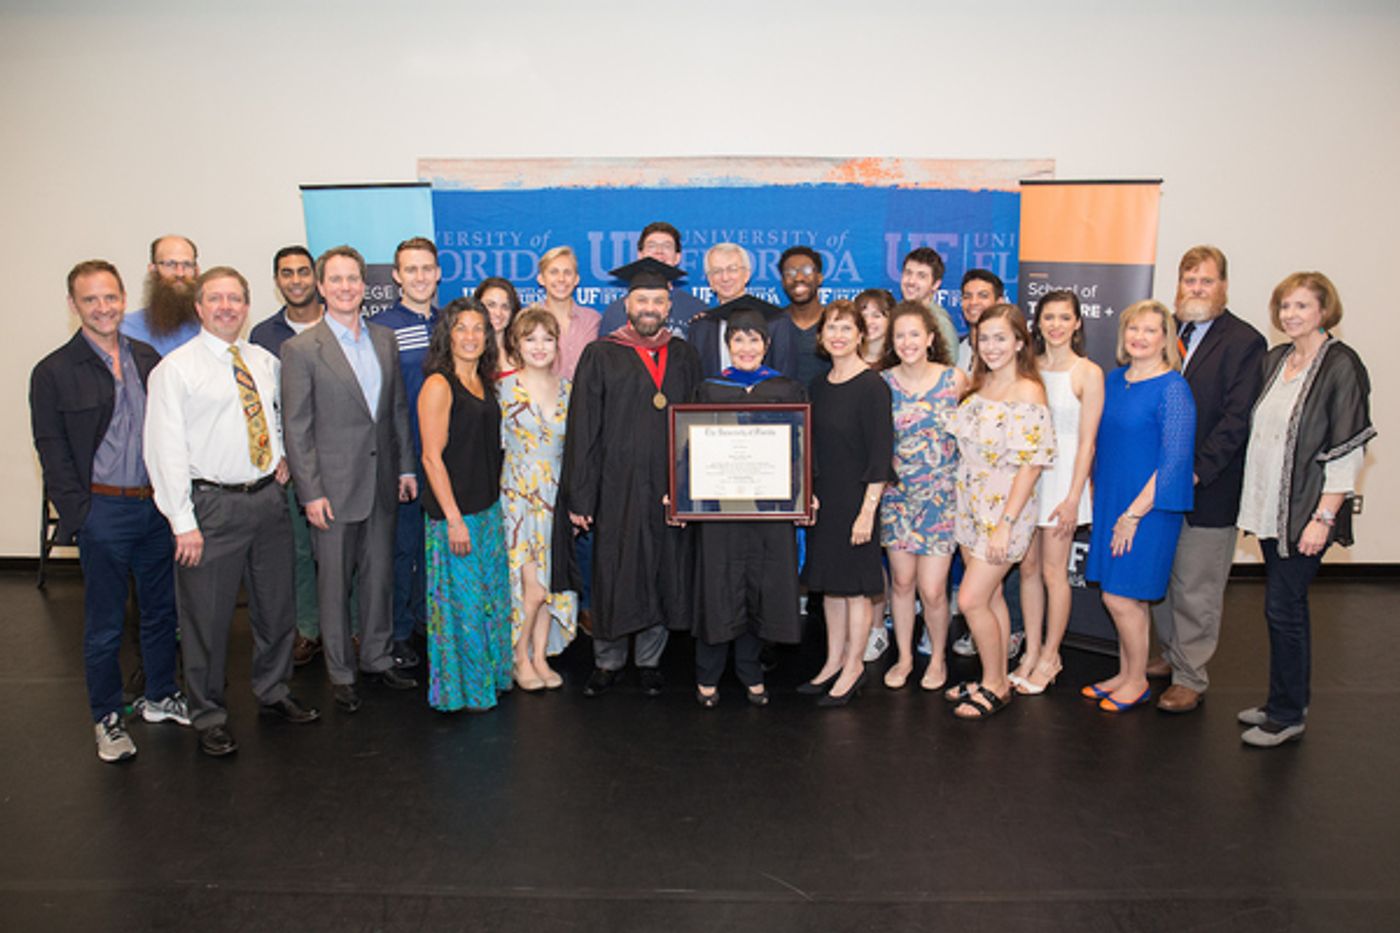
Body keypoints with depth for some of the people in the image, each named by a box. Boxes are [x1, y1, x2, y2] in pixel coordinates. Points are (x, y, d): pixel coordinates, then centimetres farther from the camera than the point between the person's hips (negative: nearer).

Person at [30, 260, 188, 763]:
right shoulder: (54, 372, -4)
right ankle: (107, 717, 24)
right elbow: (52, 451, -5)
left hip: (158, 505, 4)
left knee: (162, 608, 15)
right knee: (105, 622, 8)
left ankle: (161, 697, 33)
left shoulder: (149, 359, 7)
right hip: (103, 510, -4)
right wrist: (78, 514, -11)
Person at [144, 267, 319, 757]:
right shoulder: (174, 368, -6)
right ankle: (209, 715, 23)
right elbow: (165, 449, -10)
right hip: (212, 504, -5)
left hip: (268, 497, 5)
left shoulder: (266, 362, 9)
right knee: (207, 615, 5)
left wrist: (284, 455, 7)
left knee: (277, 605, 16)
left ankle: (273, 689, 36)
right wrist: (183, 522, -15)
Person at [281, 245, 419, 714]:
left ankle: (379, 659, 30)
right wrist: (311, 492, -12)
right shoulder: (300, 349, -7)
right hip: (333, 486, -4)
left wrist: (406, 467, 8)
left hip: (381, 482, 5)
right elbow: (295, 429, -8)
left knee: (379, 576, 14)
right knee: (334, 583, 7)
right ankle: (340, 672, 22)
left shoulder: (385, 339, 8)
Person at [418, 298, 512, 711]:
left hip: (488, 508, 8)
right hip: (454, 513, -8)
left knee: (491, 597, 16)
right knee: (462, 603, 2)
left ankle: (490, 676, 32)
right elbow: (432, 457, -16)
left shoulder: (483, 383, 11)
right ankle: (462, 688, 18)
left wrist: (495, 500, 13)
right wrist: (453, 518, -19)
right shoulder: (438, 385, -13)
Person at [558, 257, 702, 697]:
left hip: (669, 488, 3)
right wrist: (580, 496, -8)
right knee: (613, 576, 5)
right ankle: (607, 662, 24)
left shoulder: (683, 356, 9)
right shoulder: (601, 356, 0)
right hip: (617, 487, -2)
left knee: (663, 576, 10)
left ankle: (650, 660, 26)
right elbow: (582, 429, -3)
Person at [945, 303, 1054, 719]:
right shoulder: (978, 385, 8)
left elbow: (1030, 464, -18)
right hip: (971, 505, 7)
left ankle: (995, 686, 13)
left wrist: (1006, 523, -20)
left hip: (1004, 509, -7)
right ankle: (997, 680, 28)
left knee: (970, 600, -6)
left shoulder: (1028, 393, -15)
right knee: (991, 596, 15)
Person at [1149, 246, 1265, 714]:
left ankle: (1190, 678, 15)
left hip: (1208, 487, -5)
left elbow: (1236, 419, -13)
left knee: (1195, 590, 2)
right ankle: (1171, 655, 33)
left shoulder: (1244, 342, -7)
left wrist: (1196, 470, -19)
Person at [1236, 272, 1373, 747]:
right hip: (1271, 508, 7)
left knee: (1283, 607, -3)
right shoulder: (1275, 359, 10)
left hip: (1306, 511, -7)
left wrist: (1324, 517, -18)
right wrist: (1253, 504, 13)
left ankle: (1288, 716, 10)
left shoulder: (1341, 365, -11)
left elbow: (1348, 449, -14)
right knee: (1285, 605, 14)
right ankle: (1282, 703, 26)